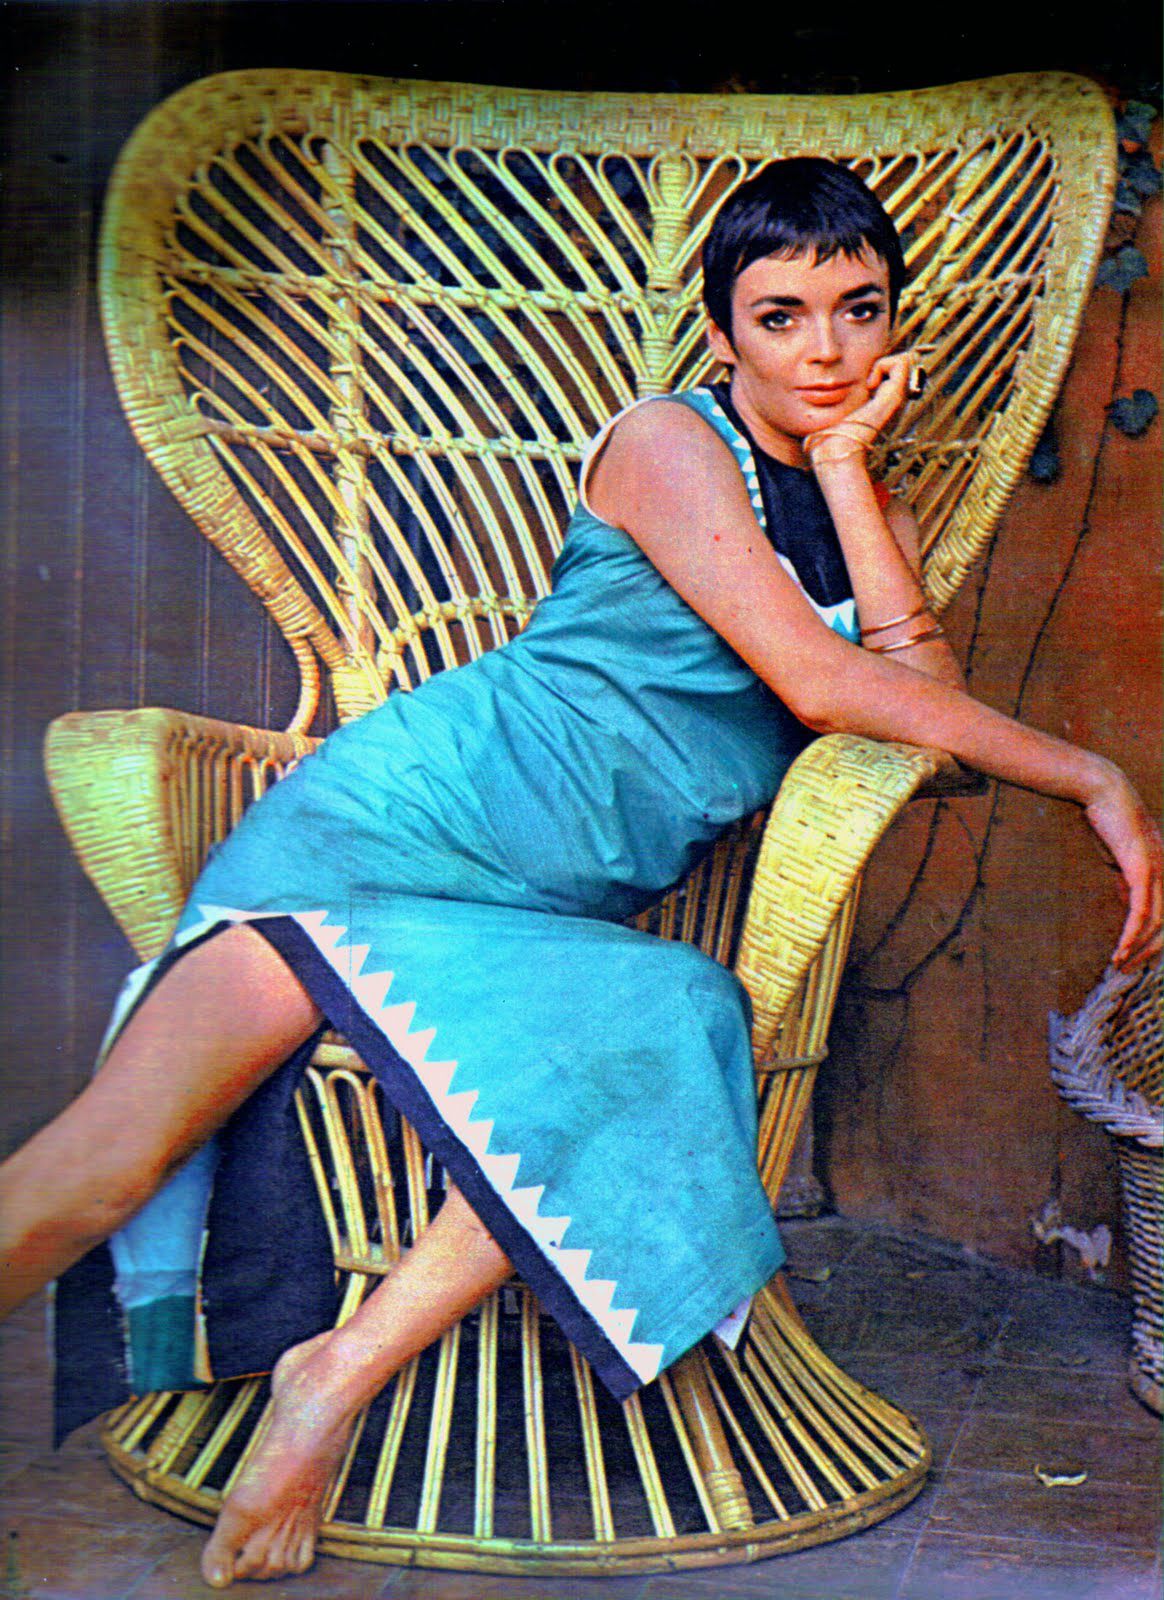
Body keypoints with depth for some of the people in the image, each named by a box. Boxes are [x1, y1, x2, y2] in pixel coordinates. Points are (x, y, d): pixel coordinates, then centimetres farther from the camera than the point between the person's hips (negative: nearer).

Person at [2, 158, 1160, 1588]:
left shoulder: (878, 510, 23)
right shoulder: (668, 441, 1)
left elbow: (917, 684, 4)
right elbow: (818, 684, -11)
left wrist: (843, 461, 3)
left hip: (563, 915, 5)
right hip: (440, 796, -5)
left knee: (684, 1028, -30)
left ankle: (351, 1366, -22)